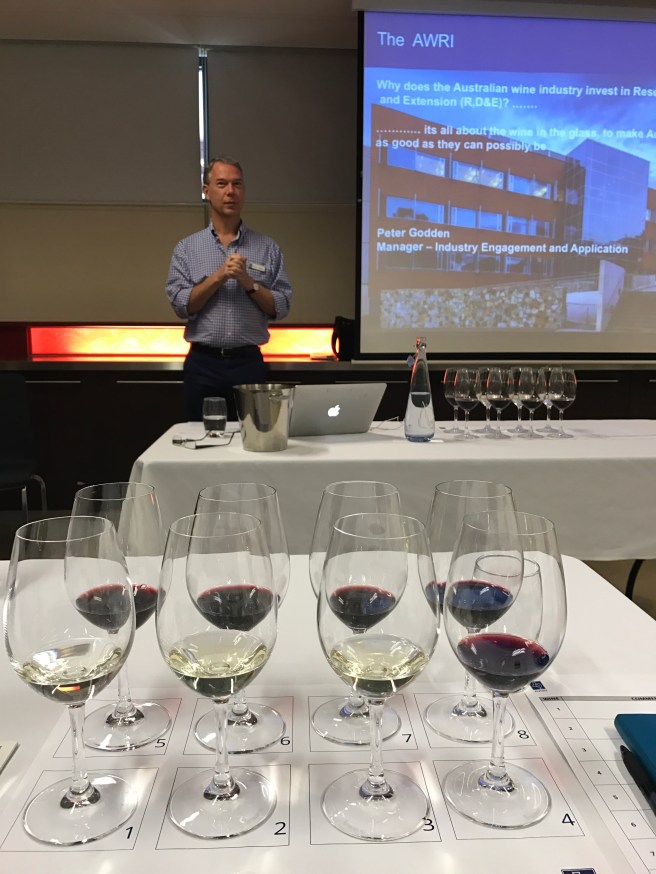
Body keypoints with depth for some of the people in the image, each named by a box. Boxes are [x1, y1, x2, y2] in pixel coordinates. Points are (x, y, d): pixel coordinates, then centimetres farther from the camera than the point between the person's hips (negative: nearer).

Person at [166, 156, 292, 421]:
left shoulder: (268, 247, 6)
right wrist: (219, 276, -14)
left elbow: (281, 308, 1)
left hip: (248, 363, 0)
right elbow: (181, 305, -5)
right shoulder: (187, 248, 6)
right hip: (203, 364, 0)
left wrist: (249, 283, -12)